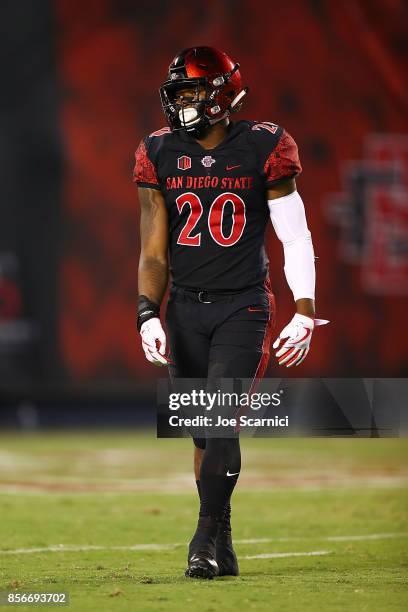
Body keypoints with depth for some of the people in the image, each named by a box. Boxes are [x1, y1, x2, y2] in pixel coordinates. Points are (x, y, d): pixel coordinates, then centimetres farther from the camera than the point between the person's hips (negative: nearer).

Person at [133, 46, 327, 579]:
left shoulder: (263, 150, -5)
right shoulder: (159, 155, 3)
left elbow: (296, 239, -1)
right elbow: (154, 251, 5)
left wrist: (305, 314, -7)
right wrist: (148, 315, -8)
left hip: (244, 306, -3)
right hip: (186, 309, 3)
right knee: (204, 432, 6)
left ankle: (206, 540, -13)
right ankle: (222, 550, 14)